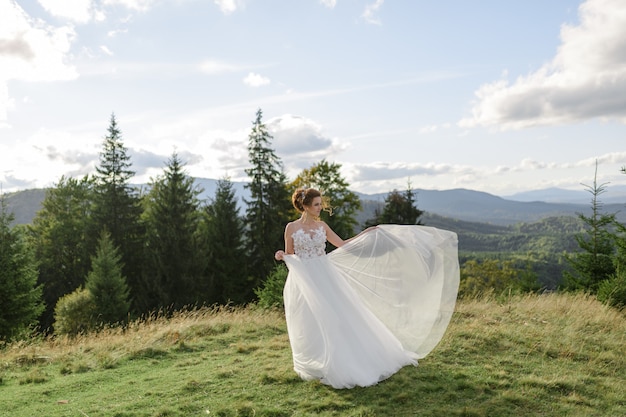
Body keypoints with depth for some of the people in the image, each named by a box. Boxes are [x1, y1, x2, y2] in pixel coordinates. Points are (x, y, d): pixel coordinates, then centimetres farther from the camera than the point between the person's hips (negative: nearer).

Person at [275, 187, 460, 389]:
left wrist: (366, 233, 8)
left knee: (340, 316, 3)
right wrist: (281, 256, -21)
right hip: (303, 280, -3)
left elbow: (342, 245, 10)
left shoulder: (322, 226, 5)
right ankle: (312, 365, 21)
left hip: (325, 277, 3)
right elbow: (289, 256, 2)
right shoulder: (291, 227, -5)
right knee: (310, 325, 2)